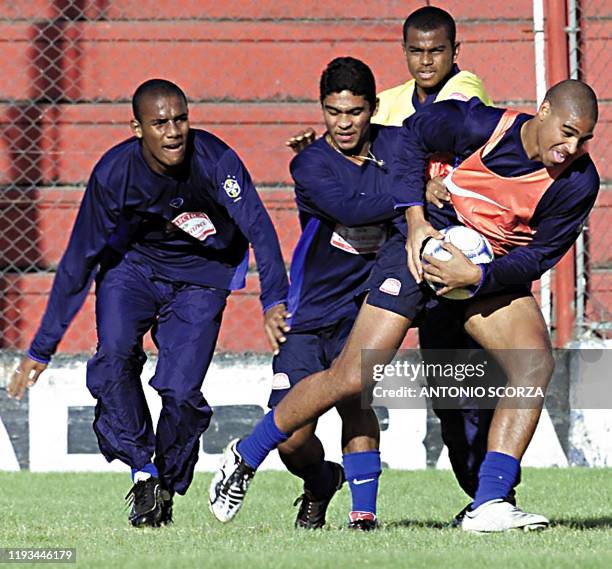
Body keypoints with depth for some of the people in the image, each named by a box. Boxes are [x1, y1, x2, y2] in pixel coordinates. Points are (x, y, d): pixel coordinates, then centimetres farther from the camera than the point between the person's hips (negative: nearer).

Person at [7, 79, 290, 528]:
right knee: (113, 359, -26)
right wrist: (41, 349, -14)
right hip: (132, 266, 1)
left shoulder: (215, 161, -25)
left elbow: (258, 228, -32)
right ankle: (142, 472, -12)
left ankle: (167, 486, 10)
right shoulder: (113, 173, -21)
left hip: (201, 277, -1)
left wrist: (274, 301, -48)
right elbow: (79, 260, -14)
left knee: (180, 391, -16)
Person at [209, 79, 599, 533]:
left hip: (496, 271, 3)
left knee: (536, 364, -22)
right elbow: (413, 134, -3)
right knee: (352, 377, -11)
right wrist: (416, 219, -10)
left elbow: (539, 256, -9)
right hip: (424, 248, -3)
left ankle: (489, 505, -24)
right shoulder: (479, 126, -21)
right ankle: (245, 457, 8)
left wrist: (478, 275, -24)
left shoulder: (579, 182, -15)